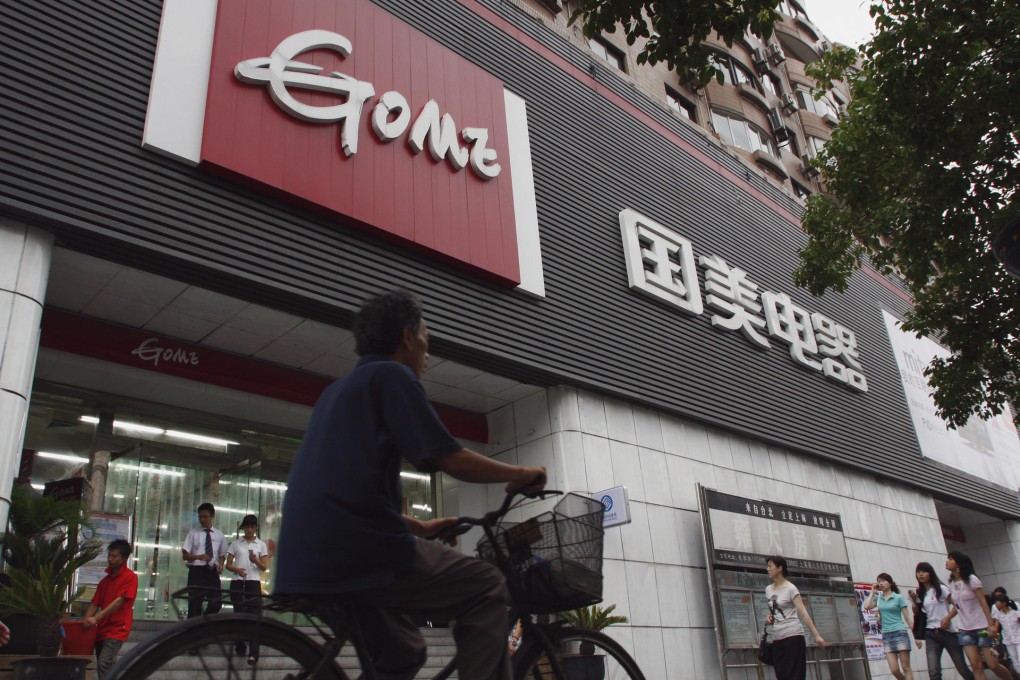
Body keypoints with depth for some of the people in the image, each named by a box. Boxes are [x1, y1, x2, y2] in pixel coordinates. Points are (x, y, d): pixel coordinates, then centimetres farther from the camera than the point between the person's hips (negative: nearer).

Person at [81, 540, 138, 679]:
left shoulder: (130, 577, -7)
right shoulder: (105, 580, 16)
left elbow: (119, 601, -16)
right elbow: (95, 603, 13)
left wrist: (96, 618, -23)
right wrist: (85, 622, -2)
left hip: (117, 629, -7)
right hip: (101, 629, 8)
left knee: (104, 664, -20)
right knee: (108, 667, 11)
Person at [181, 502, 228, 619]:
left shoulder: (219, 535, 12)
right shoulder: (193, 533, 3)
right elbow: (185, 555, -1)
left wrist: (220, 565, -4)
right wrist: (198, 557, -21)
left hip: (212, 572, 3)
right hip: (197, 571, -2)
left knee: (216, 602, -6)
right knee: (195, 604, -1)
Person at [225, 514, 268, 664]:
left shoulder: (261, 545, 9)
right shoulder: (236, 543, 11)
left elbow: (264, 567, 7)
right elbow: (228, 564, 9)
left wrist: (256, 561, -15)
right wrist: (237, 569, -12)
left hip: (253, 582, -1)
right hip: (237, 582, 2)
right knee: (239, 614, 6)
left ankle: (253, 653, -12)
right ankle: (240, 646, 20)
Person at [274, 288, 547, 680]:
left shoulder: (340, 388, 24)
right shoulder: (392, 376, -3)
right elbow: (452, 461, -9)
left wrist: (419, 527, 31)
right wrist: (520, 474, 6)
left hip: (310, 557, 9)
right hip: (358, 551, -9)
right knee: (486, 589, 1)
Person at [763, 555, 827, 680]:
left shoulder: (790, 589, -7)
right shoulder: (768, 590, 12)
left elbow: (803, 613, -12)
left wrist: (816, 635, -17)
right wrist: (769, 617, 4)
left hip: (793, 636, -6)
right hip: (777, 639, 6)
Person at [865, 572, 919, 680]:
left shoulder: (899, 598, 1)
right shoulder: (878, 598, 12)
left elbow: (908, 618, 0)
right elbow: (867, 606, -6)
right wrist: (873, 592, 4)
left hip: (900, 634, -4)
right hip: (886, 636, 4)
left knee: (906, 668, -4)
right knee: (894, 670, -2)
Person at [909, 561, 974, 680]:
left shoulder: (941, 588, -1)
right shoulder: (919, 593, 10)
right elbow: (918, 615, 12)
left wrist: (948, 617, -18)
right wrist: (915, 601, -3)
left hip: (948, 632, -3)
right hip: (931, 634, 3)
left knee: (962, 668, 6)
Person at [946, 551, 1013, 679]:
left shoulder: (971, 579, -9)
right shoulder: (952, 583, 8)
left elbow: (983, 602, -13)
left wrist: (991, 624, -19)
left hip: (982, 627, -5)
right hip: (965, 630, 5)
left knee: (993, 665, -4)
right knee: (976, 666, -6)